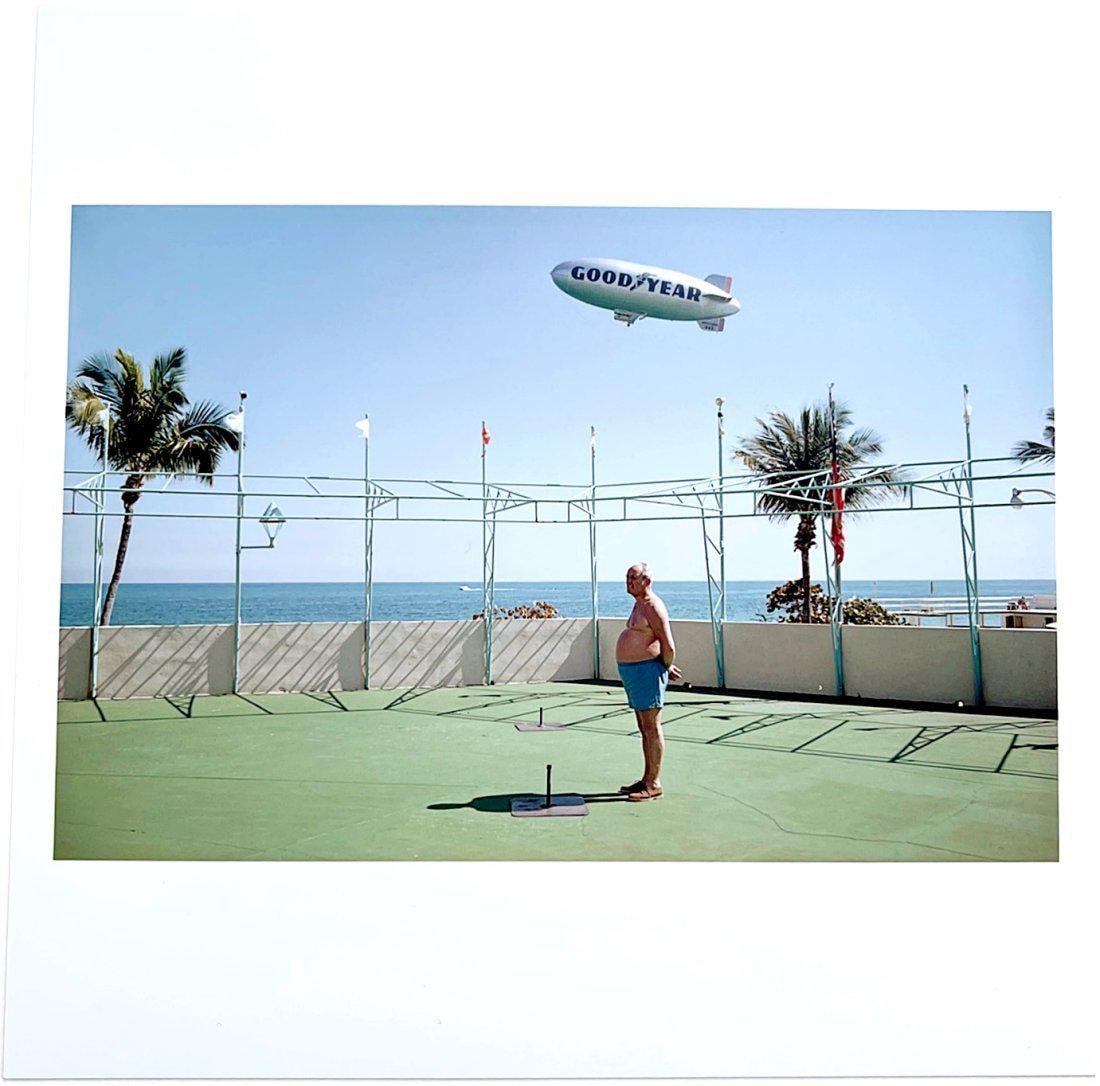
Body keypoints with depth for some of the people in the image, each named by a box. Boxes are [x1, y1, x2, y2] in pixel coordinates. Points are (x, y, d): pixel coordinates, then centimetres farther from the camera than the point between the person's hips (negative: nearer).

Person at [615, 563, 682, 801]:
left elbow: (669, 647, -18)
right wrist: (666, 668, 20)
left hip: (647, 671, -10)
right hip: (631, 672, 10)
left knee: (652, 728, -5)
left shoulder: (653, 607, -14)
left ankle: (654, 785, 1)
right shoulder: (639, 604, 17)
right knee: (645, 729, 15)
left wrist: (666, 669, -3)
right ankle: (647, 780, 23)